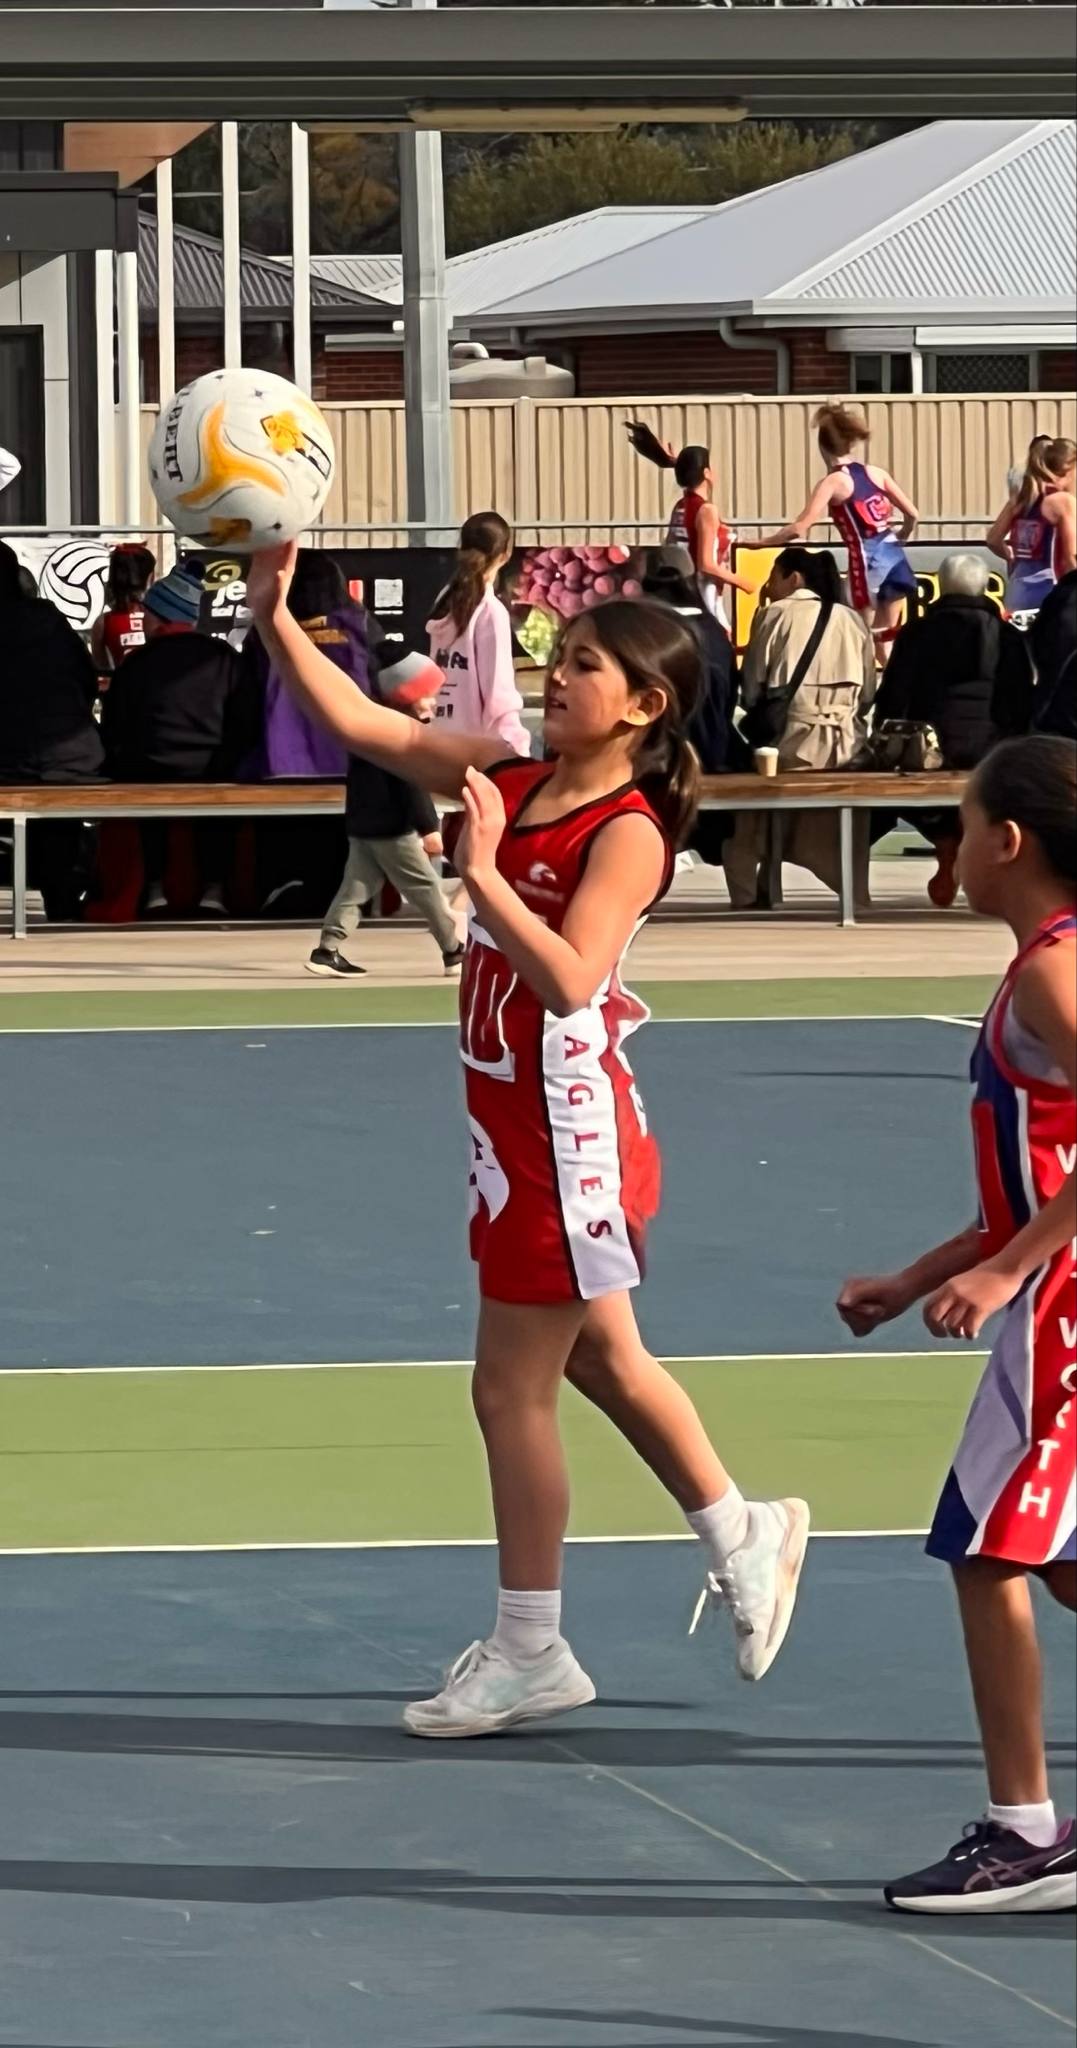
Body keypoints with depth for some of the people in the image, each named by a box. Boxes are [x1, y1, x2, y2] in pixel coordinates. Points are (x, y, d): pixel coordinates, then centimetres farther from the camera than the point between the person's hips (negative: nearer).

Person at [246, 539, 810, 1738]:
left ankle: (530, 1652, 12)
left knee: (512, 1389, 0)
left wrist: (481, 873, -33)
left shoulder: (628, 831, -18)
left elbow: (570, 977, -31)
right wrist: (276, 622, -9)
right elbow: (360, 725, 1)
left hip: (569, 1127, -8)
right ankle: (743, 1539, 39)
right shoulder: (513, 782, 4)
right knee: (600, 1362, 22)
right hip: (514, 1114, 8)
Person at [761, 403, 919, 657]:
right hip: (895, 557, 5)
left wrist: (764, 542, -1)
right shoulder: (875, 472, 11)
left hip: (868, 560, -5)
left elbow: (800, 528, -13)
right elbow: (912, 514, 13)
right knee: (885, 640, 15)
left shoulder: (833, 482, -5)